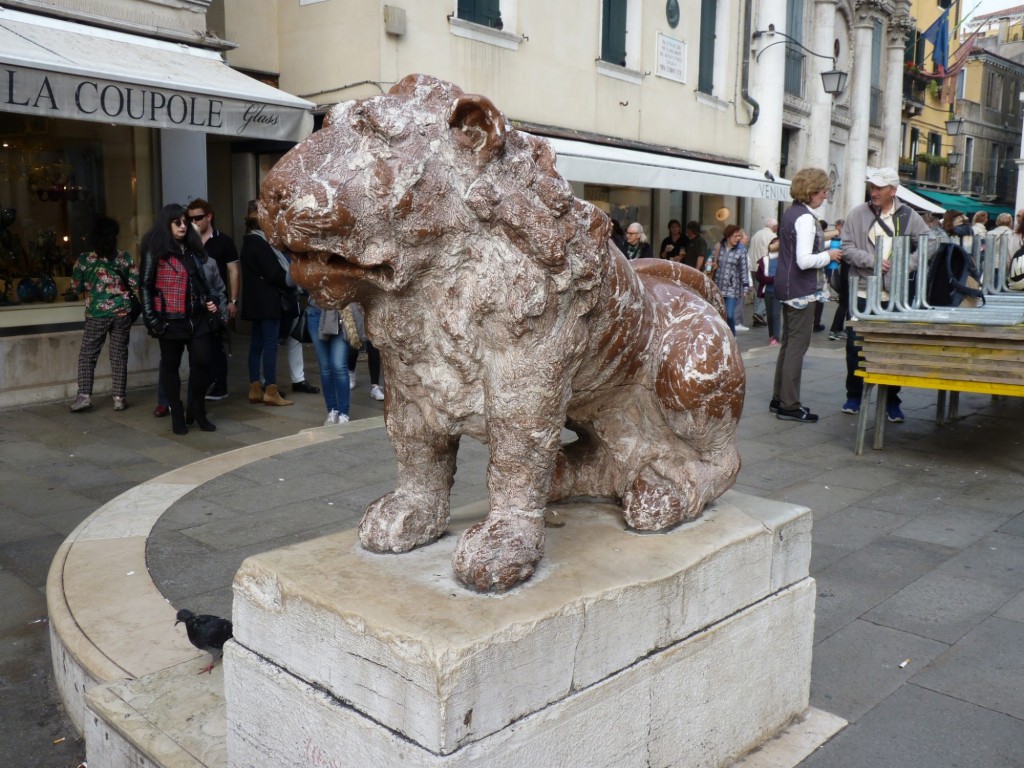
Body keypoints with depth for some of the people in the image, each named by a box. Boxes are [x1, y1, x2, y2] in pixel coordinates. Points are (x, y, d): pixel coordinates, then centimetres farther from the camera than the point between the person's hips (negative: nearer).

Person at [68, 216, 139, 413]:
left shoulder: (84, 259, -5)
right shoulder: (124, 257, -2)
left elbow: (76, 287, 2)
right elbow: (135, 285, 0)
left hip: (96, 314, -1)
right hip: (122, 312, 1)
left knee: (87, 355, 8)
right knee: (119, 355, 6)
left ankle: (84, 396, 3)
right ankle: (119, 398, 8)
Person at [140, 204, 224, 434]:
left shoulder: (193, 249, 13)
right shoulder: (156, 251, -3)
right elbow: (146, 286, -5)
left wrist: (210, 301, 5)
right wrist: (151, 319, -11)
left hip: (197, 317, 4)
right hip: (170, 319, -4)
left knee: (202, 362, -2)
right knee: (171, 365, 6)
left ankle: (197, 411, 15)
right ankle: (177, 415, 15)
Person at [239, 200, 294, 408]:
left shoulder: (250, 242, 14)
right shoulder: (259, 243, -15)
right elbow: (274, 273, -16)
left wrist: (289, 280, 6)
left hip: (257, 302, 10)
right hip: (267, 301, -10)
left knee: (257, 344, 11)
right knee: (270, 344, -6)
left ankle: (255, 389, 15)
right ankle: (271, 392, -4)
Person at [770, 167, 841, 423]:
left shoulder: (790, 213, 12)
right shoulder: (805, 218, -17)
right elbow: (804, 260, -25)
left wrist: (822, 244, 18)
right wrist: (829, 256, -10)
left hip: (787, 287, 10)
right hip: (801, 289, -10)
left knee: (788, 343, 16)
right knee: (798, 345, -4)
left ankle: (779, 399, 22)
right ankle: (790, 406, 0)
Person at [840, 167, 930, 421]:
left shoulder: (908, 216, 3)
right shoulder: (858, 214, 1)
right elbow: (847, 248, -3)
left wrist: (908, 264, -8)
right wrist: (871, 260, -17)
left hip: (895, 295, 0)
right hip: (862, 293, 0)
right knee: (856, 346, 7)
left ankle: (892, 401, 16)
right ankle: (854, 395, 22)